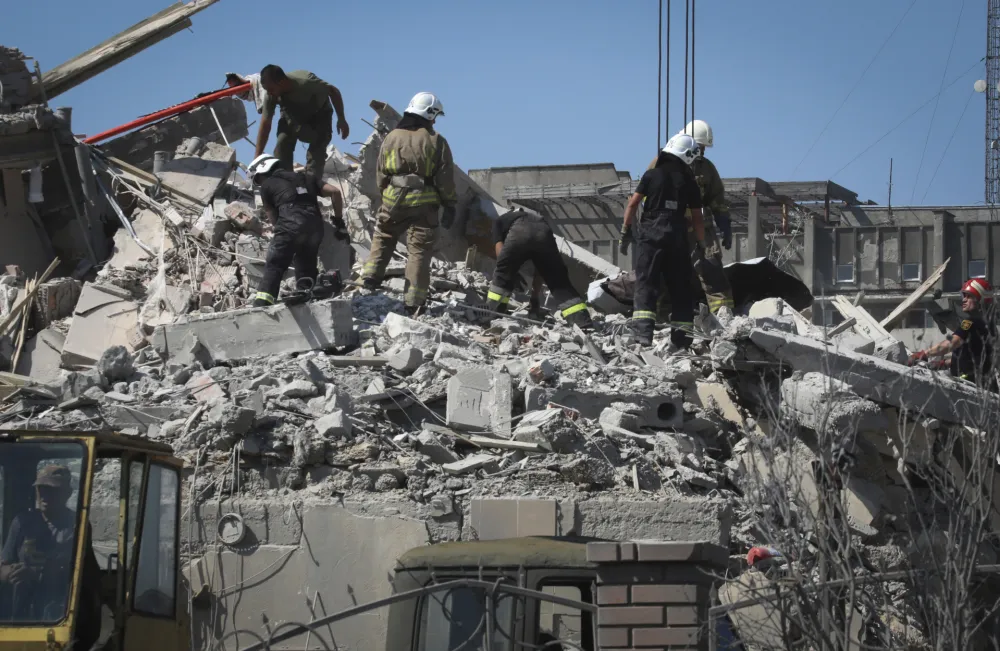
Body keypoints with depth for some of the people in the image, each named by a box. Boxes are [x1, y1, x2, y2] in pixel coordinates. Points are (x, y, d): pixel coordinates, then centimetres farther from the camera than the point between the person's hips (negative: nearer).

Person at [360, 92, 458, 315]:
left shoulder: (391, 138, 4)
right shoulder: (436, 142, -6)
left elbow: (381, 174, 9)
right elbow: (445, 178, -5)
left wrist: (384, 195, 24)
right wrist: (450, 205, 3)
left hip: (393, 201, 3)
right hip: (423, 204, -2)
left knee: (383, 238, 25)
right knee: (418, 250, 1)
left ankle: (370, 278, 16)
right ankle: (414, 302, -3)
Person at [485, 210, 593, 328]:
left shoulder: (499, 221, 39)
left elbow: (500, 251, 21)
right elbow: (540, 270, 42)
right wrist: (535, 296, 44)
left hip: (519, 233, -3)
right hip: (544, 233, 3)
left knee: (502, 275, 19)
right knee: (560, 283, 9)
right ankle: (584, 325, -2)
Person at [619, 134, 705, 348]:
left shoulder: (652, 175, 2)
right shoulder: (689, 182, 3)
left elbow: (633, 203, -1)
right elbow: (697, 219, 4)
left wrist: (626, 230, 8)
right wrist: (700, 245, 15)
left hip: (650, 234, -1)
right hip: (676, 236, 1)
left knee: (646, 283, -4)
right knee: (680, 288, 9)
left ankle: (643, 329, -21)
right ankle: (681, 335, 7)